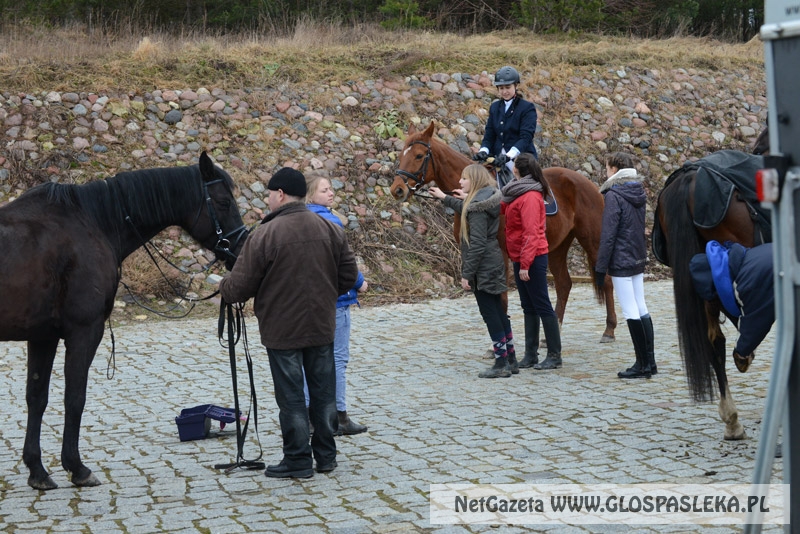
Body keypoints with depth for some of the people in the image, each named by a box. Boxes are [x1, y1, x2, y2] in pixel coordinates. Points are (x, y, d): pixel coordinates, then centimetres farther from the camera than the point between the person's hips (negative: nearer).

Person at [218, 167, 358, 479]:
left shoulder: (265, 234, -15)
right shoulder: (330, 230, 2)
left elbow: (240, 286, -13)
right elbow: (349, 275, 6)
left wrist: (222, 287, 9)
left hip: (282, 331, -5)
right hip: (322, 326, 5)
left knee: (291, 398, 4)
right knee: (323, 392, 14)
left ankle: (298, 460, 10)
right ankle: (326, 456, 22)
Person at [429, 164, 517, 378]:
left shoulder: (477, 206, -19)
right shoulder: (487, 201, 10)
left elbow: (477, 244, -22)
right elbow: (466, 211, 33)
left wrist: (467, 274, -19)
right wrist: (444, 198, 39)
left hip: (483, 268, -10)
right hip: (494, 264, 10)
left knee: (490, 314, -3)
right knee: (498, 312, 15)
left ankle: (501, 364, 2)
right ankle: (511, 360, 22)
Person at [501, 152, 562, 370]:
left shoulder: (530, 197, -18)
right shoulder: (519, 194, 12)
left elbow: (531, 234, -23)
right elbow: (502, 207, 24)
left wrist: (525, 264, -24)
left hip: (532, 259, -10)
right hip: (521, 258, 10)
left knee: (542, 306, -5)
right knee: (529, 307, 12)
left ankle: (555, 356, 0)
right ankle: (530, 355, 18)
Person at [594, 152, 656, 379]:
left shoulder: (614, 196, -14)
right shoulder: (638, 193, 9)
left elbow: (608, 235, -17)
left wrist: (600, 268, -13)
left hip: (620, 262, -8)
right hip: (638, 260, 8)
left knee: (630, 312, -3)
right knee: (641, 309, 12)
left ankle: (642, 364, 0)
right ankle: (649, 362, 16)